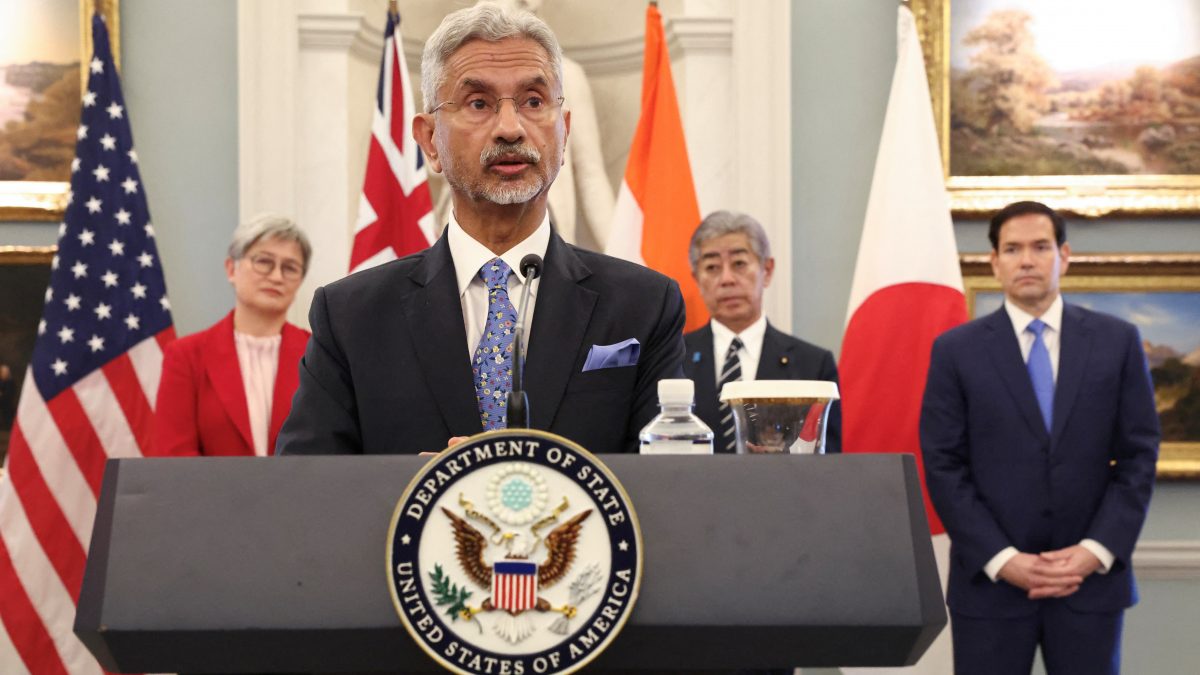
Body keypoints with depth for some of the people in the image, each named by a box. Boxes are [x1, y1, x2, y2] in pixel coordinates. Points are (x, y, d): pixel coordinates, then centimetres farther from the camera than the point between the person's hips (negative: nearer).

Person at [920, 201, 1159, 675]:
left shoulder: (1117, 342, 5)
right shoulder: (956, 351, 2)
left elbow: (1139, 456, 3)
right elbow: (943, 467, -2)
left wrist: (1097, 551, -8)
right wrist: (1002, 560, -11)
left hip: (1091, 579, 1)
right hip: (991, 583, -1)